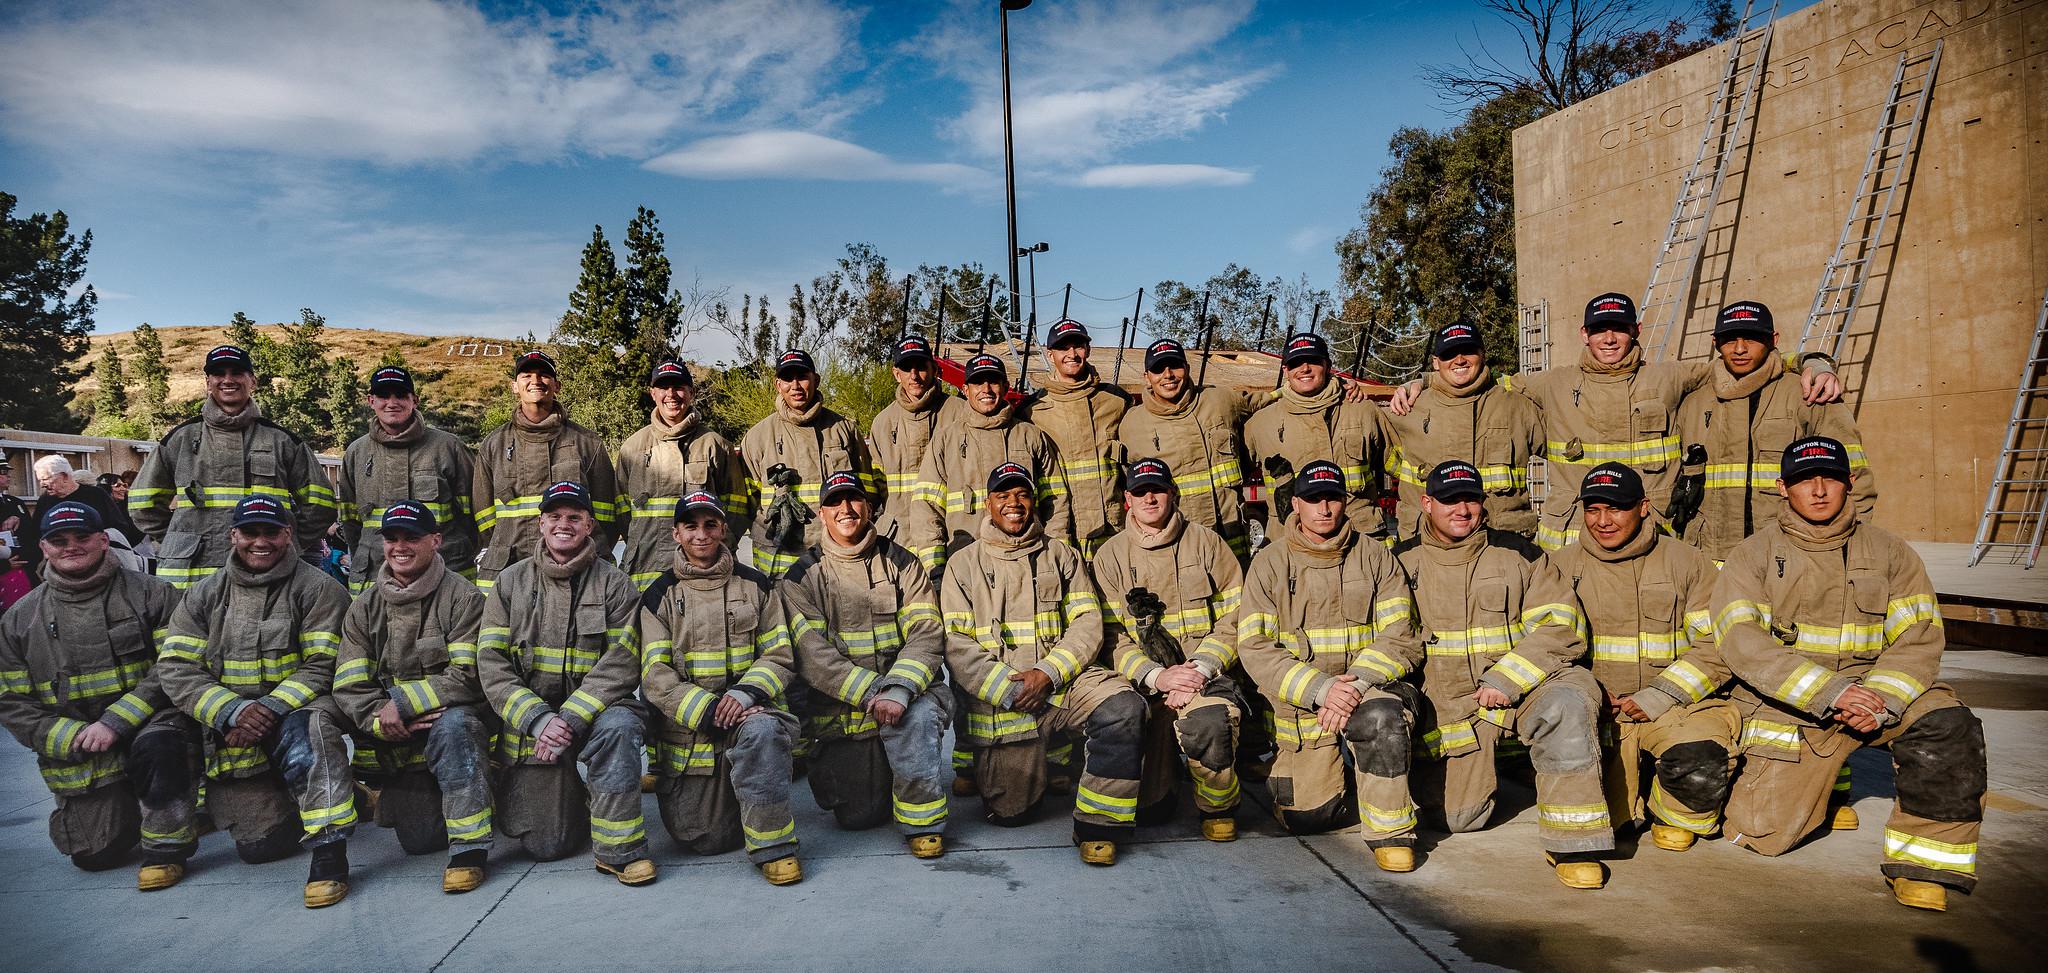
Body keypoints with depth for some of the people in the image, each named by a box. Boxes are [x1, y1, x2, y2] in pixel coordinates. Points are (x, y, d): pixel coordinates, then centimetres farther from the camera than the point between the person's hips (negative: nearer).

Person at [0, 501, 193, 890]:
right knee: (97, 855, -1)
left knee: (156, 745, -38)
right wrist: (73, 737, -9)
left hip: (150, 721, -3)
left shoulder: (150, 594, -2)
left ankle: (166, 844, -17)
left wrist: (115, 722, -19)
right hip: (79, 754, 3)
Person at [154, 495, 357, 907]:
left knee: (305, 728, -40)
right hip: (229, 733, 3)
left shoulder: (318, 588, -3)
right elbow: (176, 669, -1)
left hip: (295, 711, -3)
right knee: (260, 845, -5)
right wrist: (235, 711, -17)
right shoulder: (205, 595, 8)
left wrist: (271, 708, -24)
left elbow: (321, 666, -9)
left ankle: (329, 851, -34)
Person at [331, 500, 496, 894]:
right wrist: (381, 720, -20)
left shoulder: (462, 597, -7)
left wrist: (402, 704, -22)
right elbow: (349, 686, -2)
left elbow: (465, 676, -15)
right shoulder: (365, 606, 6)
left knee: (453, 725, -40)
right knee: (419, 839, -9)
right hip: (395, 743, 3)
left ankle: (468, 848, -31)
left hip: (453, 718, -3)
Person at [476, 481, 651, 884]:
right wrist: (538, 720, -17)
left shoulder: (615, 585, 1)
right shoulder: (511, 582, 6)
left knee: (618, 726, -38)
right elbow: (491, 664, -2)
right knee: (546, 845, -4)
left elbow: (620, 663, -9)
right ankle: (570, 795, 31)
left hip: (594, 709, -1)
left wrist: (571, 718, -23)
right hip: (527, 720, 2)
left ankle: (620, 849, -23)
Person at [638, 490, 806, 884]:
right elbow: (655, 674, -4)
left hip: (749, 708, 0)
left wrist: (746, 693, -18)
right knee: (704, 839, -3)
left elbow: (779, 656, 4)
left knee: (764, 731, -38)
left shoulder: (755, 585, 8)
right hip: (687, 729, 1)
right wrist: (709, 711, -19)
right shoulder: (660, 595, 5)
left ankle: (774, 846, -23)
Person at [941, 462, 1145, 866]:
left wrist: (1048, 674, -13)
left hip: (1064, 679, 1)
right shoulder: (964, 564, 12)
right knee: (1010, 811, -5)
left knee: (1124, 707, -30)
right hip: (998, 697, 0)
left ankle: (1096, 825, -15)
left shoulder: (1061, 556, 15)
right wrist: (1007, 688, -12)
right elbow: (955, 642, 2)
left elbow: (1088, 623, 4)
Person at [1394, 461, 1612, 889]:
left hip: (1525, 683, -1)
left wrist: (1506, 679, -17)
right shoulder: (1404, 562, 4)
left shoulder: (1519, 555, 2)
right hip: (1450, 701, 1)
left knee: (1569, 701, -35)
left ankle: (1572, 843, -27)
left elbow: (1561, 627, -6)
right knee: (1461, 817, -5)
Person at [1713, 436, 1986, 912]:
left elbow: (1919, 638, -1)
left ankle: (1923, 862, -14)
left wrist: (1881, 701, -20)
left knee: (1949, 726, -29)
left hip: (1876, 688, 2)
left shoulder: (1890, 552, 7)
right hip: (1784, 705, -2)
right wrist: (1829, 691, -26)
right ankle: (1770, 780, 26)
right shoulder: (1753, 555, -1)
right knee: (1767, 834, -10)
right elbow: (1743, 642, -14)